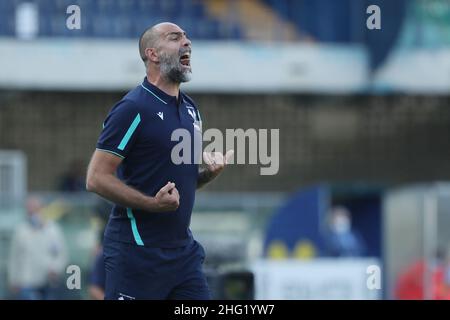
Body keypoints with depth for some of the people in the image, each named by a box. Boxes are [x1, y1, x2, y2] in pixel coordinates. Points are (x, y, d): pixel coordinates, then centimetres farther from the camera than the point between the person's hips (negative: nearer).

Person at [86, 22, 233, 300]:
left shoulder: (190, 108, 15)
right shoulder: (134, 108, -10)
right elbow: (96, 178, -15)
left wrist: (210, 172, 4)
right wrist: (152, 203, -24)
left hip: (184, 249, 8)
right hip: (137, 252, -8)